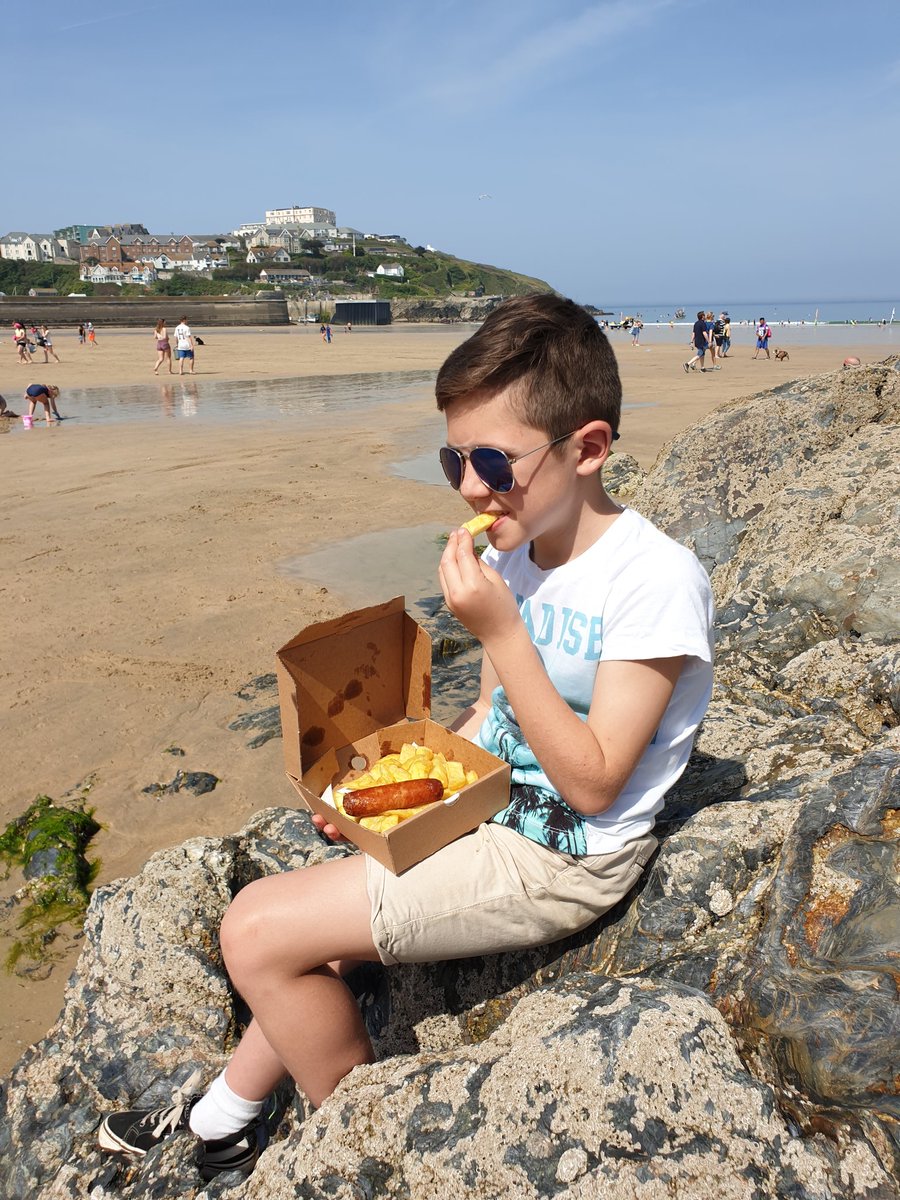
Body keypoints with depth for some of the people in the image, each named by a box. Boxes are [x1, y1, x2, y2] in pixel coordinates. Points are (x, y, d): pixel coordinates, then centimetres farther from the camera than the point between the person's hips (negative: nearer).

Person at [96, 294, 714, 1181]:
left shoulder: (657, 580, -21)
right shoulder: (510, 553, 1)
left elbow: (591, 782, -22)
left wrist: (501, 631, -27)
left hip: (560, 861, -7)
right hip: (485, 811, 8)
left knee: (259, 933, -10)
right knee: (304, 932, 8)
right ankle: (221, 1120, 35)